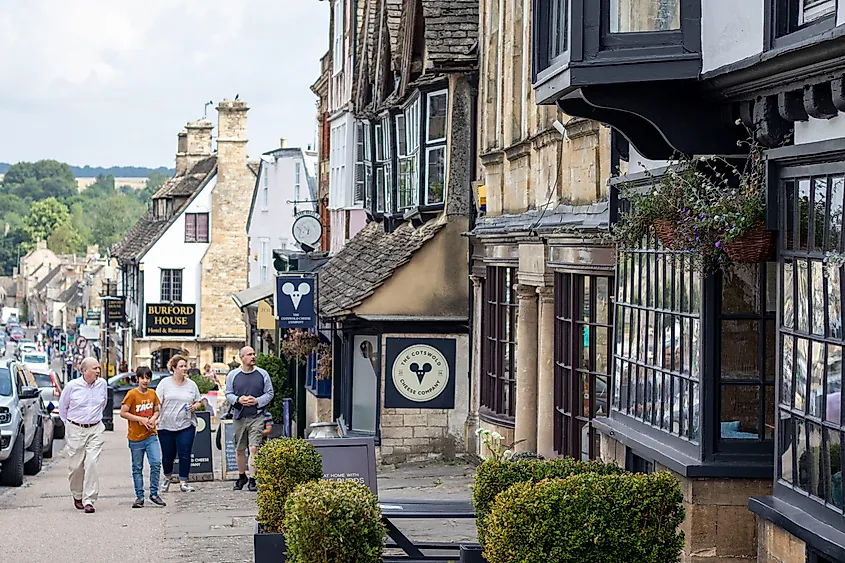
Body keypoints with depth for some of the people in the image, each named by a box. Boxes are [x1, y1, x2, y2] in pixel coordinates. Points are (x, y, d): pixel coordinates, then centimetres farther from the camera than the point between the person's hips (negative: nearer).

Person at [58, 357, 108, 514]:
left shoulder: (102, 384, 1)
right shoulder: (72, 386, -6)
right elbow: (62, 407, 9)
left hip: (95, 430, 1)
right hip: (76, 430, -1)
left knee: (92, 464, -11)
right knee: (76, 466, 4)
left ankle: (89, 501, -10)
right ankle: (77, 496, 27)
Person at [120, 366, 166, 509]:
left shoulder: (153, 394, 5)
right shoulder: (132, 394, -9)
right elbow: (123, 412, -11)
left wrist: (153, 419, -4)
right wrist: (141, 419, -15)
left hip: (151, 435, 3)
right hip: (136, 437, -3)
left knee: (156, 463, -9)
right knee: (137, 468, 5)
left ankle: (154, 494, 3)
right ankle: (139, 497, 13)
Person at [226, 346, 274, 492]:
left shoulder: (262, 374, 4)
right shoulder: (233, 375, 6)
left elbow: (269, 393, 6)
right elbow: (228, 394, 8)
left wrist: (257, 401, -11)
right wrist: (238, 400, -12)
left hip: (257, 416, -2)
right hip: (239, 416, 2)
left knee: (254, 448, -13)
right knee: (239, 449, 9)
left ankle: (252, 480, -9)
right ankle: (241, 477, 27)